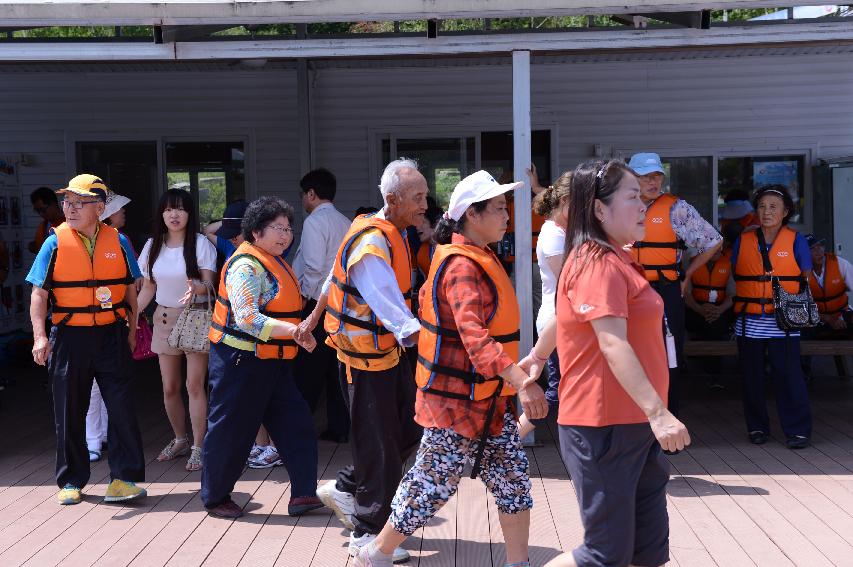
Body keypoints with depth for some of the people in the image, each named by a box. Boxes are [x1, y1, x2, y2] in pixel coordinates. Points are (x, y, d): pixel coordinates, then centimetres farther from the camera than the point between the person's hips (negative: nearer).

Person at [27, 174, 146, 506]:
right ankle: (71, 481, 22)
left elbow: (130, 290, 11)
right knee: (69, 412, 8)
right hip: (69, 337, 0)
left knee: (121, 407, -3)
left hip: (111, 335, 0)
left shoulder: (117, 241, 2)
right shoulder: (55, 243, -2)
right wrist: (39, 336, -13)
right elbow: (39, 294, -3)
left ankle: (124, 477, 6)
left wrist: (132, 330, 10)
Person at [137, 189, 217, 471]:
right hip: (165, 318, 4)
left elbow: (209, 284, -13)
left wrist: (196, 288, -35)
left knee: (194, 385, -9)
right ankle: (180, 440, 27)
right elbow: (148, 288, 12)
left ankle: (198, 446, -1)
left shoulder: (201, 243, -7)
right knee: (169, 387, 8)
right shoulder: (153, 246, 6)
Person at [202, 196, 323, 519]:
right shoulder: (247, 265, -19)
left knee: (295, 424, 4)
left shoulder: (273, 261, 12)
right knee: (231, 431, 3)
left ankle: (303, 494, 6)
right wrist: (294, 331, -34)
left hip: (272, 362, 9)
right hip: (242, 360, -9)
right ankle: (215, 498, 18)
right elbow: (247, 318, -28)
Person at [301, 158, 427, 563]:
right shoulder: (371, 245, -25)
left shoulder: (394, 234, 5)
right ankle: (366, 533, 16)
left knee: (411, 427, 12)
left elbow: (333, 277, 17)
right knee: (378, 444, 0)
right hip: (365, 355, -9)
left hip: (390, 349, 9)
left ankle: (345, 488, 27)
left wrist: (313, 319, 27)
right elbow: (396, 314, -34)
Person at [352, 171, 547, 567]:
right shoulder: (462, 266, -20)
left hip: (489, 398, 9)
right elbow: (473, 335, -34)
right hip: (456, 400, -9)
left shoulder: (478, 259, 11)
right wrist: (520, 379, -45)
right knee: (433, 485, 2)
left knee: (514, 480, 9)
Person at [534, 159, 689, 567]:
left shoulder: (613, 259, 15)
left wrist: (536, 357, 42)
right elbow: (613, 343, -26)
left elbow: (564, 317, 28)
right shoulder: (599, 263, -16)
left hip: (634, 424, 10)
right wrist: (658, 412, -32)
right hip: (604, 428, -10)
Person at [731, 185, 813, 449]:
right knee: (751, 376, 8)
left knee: (788, 374, -7)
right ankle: (757, 427, 20)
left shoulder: (796, 241, 2)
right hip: (749, 321, 3)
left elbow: (806, 281, 7)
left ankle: (798, 430, 1)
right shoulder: (743, 241, 9)